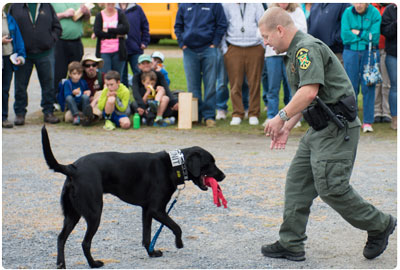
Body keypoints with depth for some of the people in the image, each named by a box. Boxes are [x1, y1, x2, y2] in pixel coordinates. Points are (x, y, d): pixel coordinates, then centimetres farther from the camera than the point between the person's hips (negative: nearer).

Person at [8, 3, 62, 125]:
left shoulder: (47, 6, 6)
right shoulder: (15, 6, 3)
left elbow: (57, 27, 11)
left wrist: (51, 39, -5)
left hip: (45, 52, 1)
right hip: (23, 53, -1)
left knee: (48, 83, 4)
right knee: (20, 85, 4)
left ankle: (48, 112, 14)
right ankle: (20, 114, 14)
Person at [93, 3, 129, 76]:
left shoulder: (120, 14, 5)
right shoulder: (99, 15, 4)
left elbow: (126, 29, -10)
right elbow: (97, 32, -9)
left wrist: (108, 30, -12)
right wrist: (116, 35, -10)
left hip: (118, 51, 1)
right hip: (104, 51, -1)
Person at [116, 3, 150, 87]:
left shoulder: (137, 9, 4)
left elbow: (145, 26, 7)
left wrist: (144, 42, 1)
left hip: (136, 50, -1)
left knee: (138, 73, -1)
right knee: (122, 75, 7)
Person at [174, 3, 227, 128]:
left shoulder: (214, 5, -1)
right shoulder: (184, 5, 7)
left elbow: (221, 25, 2)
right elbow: (178, 26, 16)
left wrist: (215, 43, -6)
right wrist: (182, 43, 4)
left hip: (208, 49, -2)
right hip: (189, 51, 3)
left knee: (210, 85, -1)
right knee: (192, 86, 5)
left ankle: (209, 116, 5)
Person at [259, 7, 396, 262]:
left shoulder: (308, 48, -16)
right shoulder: (297, 52, 19)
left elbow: (309, 91, -28)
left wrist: (281, 117, -20)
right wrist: (287, 128, 21)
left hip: (337, 128, -11)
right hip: (320, 129, 11)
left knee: (331, 187, -11)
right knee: (297, 182, 8)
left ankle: (379, 225, 7)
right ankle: (291, 244, 12)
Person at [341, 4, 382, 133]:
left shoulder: (374, 13, -1)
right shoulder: (347, 13, 2)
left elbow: (375, 36, -9)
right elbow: (345, 36, -7)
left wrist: (358, 33, -7)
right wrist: (365, 36, -6)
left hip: (369, 53, -1)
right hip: (351, 52, 1)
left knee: (368, 88, -2)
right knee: (351, 87, 1)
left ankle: (368, 121, 3)